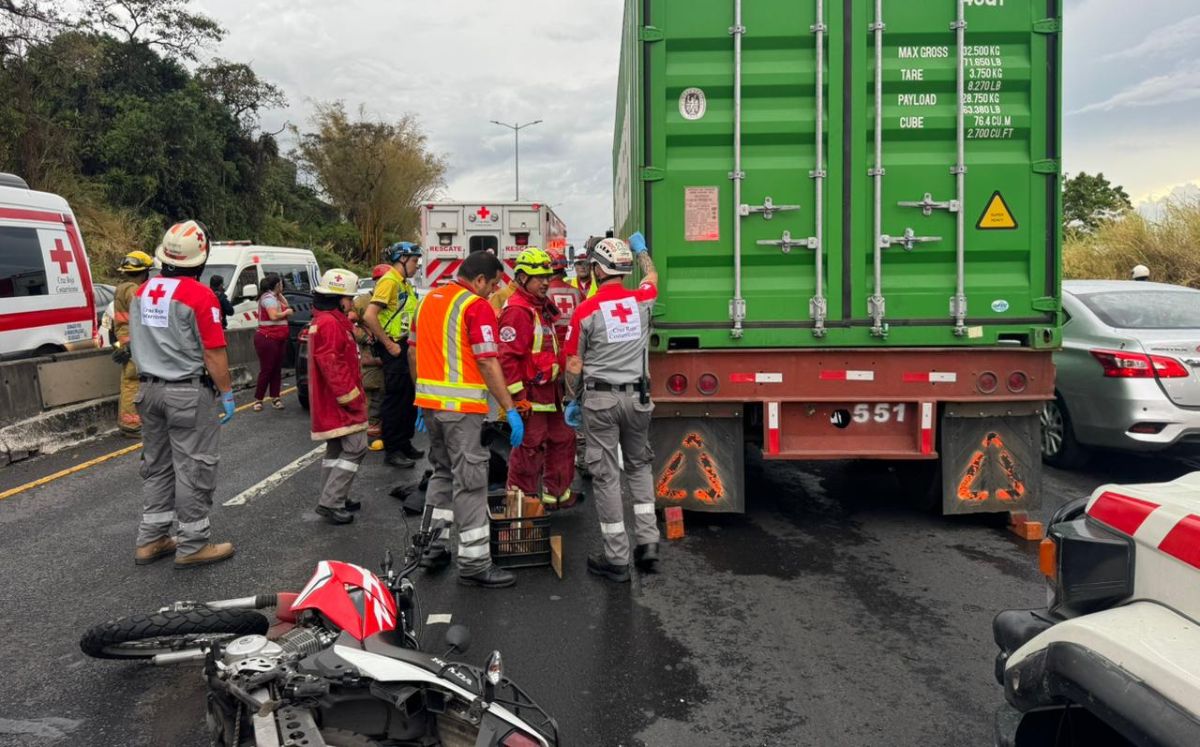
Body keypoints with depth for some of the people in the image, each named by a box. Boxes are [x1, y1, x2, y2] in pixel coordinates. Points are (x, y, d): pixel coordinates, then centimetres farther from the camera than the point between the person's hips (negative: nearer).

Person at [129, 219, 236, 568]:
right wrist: (227, 392, -8)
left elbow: (137, 342, 16)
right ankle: (192, 545, 7)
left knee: (157, 466, 17)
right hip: (189, 393, -8)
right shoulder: (200, 295, -17)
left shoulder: (142, 292, 6)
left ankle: (151, 539, 23)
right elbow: (213, 353, -17)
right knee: (194, 469, 1)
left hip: (150, 390, 8)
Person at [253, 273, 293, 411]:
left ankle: (275, 398, 12)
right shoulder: (268, 297, -14)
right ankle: (258, 399, -2)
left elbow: (286, 306, 18)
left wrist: (280, 294, 12)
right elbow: (274, 316, -24)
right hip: (267, 339, -10)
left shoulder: (274, 297, 17)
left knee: (277, 370, 9)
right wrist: (286, 312, -9)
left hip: (279, 339, 10)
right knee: (266, 370, -7)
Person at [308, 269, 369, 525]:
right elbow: (332, 365, -24)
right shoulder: (330, 324, -17)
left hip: (332, 403, 11)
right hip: (339, 402, -11)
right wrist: (351, 397, -20)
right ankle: (330, 502, -9)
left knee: (336, 449, 16)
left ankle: (334, 499, 24)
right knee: (355, 448, -10)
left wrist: (354, 394, 21)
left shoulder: (328, 321, 18)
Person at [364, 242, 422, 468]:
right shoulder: (389, 281, -14)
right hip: (395, 350, -9)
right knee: (395, 400, -3)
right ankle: (392, 450, 5)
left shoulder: (406, 284, 16)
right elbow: (369, 316, -24)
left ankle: (404, 443, 28)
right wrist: (389, 344, -20)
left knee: (409, 398, 16)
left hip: (407, 347, 9)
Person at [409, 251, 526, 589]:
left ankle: (433, 546, 26)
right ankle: (474, 563, 2)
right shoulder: (477, 307, -12)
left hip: (429, 400, 8)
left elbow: (413, 351, 18)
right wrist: (510, 410, -14)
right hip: (461, 406, -8)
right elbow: (488, 362, -17)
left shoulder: (429, 299, 13)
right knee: (470, 481, -3)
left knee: (442, 472, 21)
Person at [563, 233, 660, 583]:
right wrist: (641, 249, 43)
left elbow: (574, 364, -5)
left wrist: (573, 400, 10)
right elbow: (652, 275, 25)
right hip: (637, 397, 4)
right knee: (639, 466, 20)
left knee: (606, 476, 3)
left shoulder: (586, 310, -10)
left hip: (599, 399, -3)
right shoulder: (641, 300, 0)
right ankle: (648, 540, 13)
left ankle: (616, 558, 8)